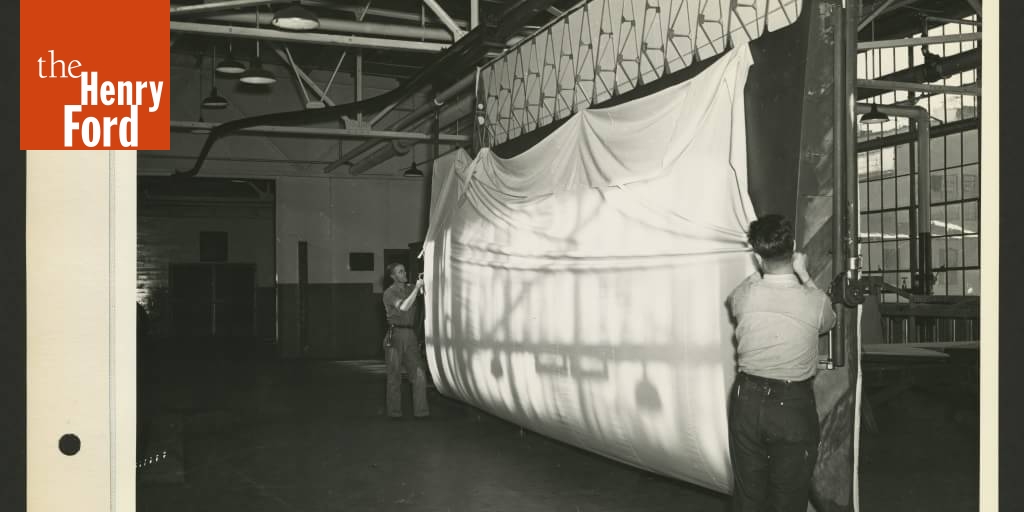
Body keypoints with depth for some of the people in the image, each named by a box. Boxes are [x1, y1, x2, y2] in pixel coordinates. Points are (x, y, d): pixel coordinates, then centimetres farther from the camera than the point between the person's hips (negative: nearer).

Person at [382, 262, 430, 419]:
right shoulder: (389, 293, -7)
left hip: (410, 335, 5)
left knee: (419, 372, -2)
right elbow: (404, 307, -22)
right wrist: (417, 288, -18)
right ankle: (394, 411, 11)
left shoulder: (410, 289, 12)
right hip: (395, 335, -5)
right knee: (394, 375, 2)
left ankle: (421, 410, 2)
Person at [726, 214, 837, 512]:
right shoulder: (815, 301, -15)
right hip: (793, 406, -2)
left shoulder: (744, 294, -11)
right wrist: (803, 274, 14)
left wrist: (763, 269, 19)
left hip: (747, 402, 2)